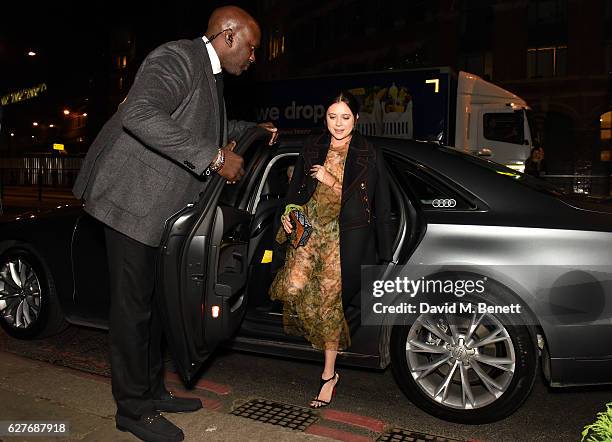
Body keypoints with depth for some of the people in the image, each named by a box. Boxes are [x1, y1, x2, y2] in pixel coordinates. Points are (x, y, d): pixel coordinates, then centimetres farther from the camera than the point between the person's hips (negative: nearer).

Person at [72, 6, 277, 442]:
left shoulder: (209, 73, 15)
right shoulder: (177, 58, -16)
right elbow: (140, 115, -33)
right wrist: (214, 157, -32)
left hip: (161, 206, 10)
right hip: (135, 198, -10)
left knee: (154, 300, 16)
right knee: (133, 306, -1)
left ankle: (151, 390, 30)